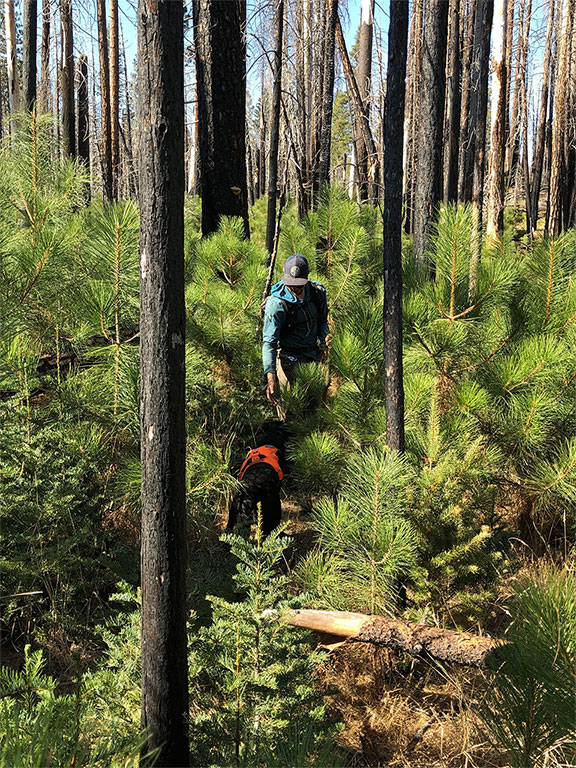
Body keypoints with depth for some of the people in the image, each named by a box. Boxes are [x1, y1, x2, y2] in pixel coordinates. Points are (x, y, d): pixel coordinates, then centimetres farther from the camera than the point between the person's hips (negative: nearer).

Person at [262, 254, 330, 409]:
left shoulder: (318, 292, -4)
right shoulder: (277, 302, -21)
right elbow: (269, 341, -26)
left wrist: (324, 337, -6)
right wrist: (270, 376, -35)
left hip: (312, 355, 5)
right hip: (287, 356, -5)